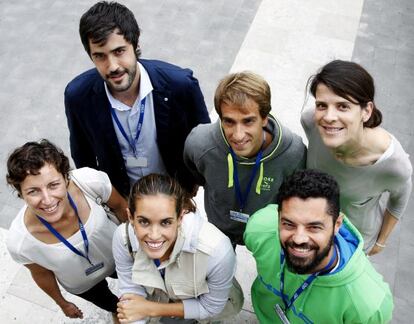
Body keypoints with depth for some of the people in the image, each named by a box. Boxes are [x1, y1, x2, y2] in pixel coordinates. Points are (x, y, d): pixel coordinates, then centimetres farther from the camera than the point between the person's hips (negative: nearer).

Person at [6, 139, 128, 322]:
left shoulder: (90, 180, -39)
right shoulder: (19, 243, -38)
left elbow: (120, 207, -16)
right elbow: (42, 275, -15)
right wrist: (62, 303, 3)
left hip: (119, 255, 1)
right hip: (82, 285, -1)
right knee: (107, 302, 33)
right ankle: (115, 309, 69)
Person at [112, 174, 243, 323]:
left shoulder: (217, 250, -40)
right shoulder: (123, 238, -31)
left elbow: (210, 307, -22)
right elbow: (131, 291, -16)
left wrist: (151, 309, -26)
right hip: (161, 294, 3)